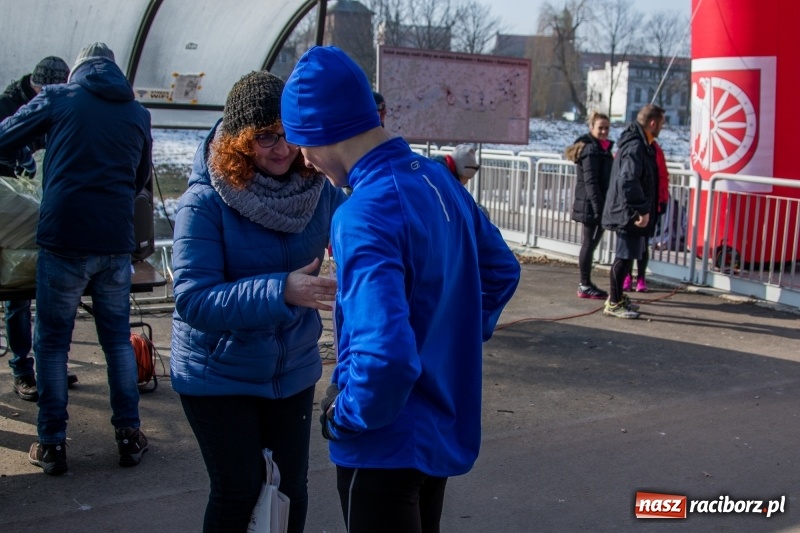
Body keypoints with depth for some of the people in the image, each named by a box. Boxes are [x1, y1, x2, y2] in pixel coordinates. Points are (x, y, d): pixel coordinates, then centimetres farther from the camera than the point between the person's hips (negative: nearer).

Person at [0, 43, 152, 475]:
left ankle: (52, 444, 12)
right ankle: (129, 435, 18)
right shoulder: (138, 114, 10)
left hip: (63, 239, -3)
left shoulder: (57, 98, 1)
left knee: (52, 341, 8)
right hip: (116, 243, 3)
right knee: (118, 337, 15)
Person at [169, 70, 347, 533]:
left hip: (293, 370, 4)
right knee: (240, 492, 4)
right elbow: (193, 300, -25)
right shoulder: (205, 202, -20)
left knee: (293, 487, 12)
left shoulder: (321, 192, -8)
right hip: (220, 374, -4)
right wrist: (282, 292, -37)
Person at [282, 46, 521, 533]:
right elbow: (502, 271, 13)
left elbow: (385, 355, -35)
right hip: (445, 427, 8)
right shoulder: (439, 178, -1)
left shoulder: (365, 215, -27)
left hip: (387, 444, -8)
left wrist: (343, 416, -17)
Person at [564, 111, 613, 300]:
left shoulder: (601, 148, 18)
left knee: (589, 244, 13)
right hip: (591, 205, -10)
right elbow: (590, 181, -20)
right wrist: (598, 206, -24)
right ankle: (585, 286, 1)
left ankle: (585, 284, 20)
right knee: (590, 244, -5)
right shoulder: (591, 149, -13)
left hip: (591, 206, 10)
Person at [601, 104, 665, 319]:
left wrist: (642, 210, 23)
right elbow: (628, 180, -30)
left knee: (626, 255, 18)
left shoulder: (641, 144, 13)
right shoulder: (635, 147, -19)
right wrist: (642, 210, -28)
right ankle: (614, 303, 4)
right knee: (624, 256, -4)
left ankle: (617, 296, 29)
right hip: (628, 214, -10)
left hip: (630, 212, 10)